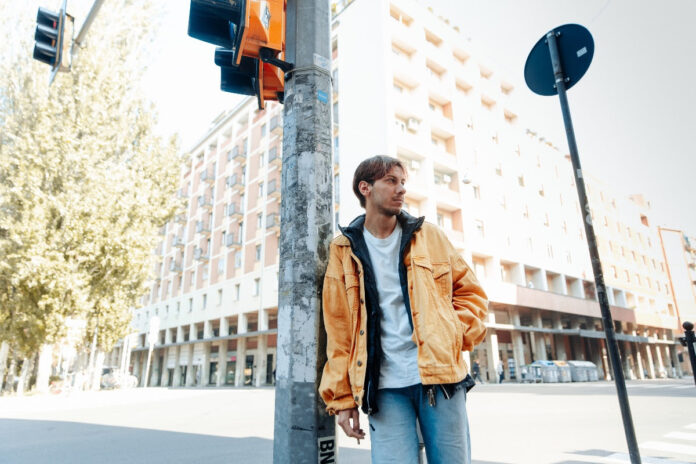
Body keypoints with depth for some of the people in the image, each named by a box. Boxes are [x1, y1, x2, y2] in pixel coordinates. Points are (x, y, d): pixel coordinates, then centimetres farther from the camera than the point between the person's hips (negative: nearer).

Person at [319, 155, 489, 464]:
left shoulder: (429, 236, 9)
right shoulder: (345, 251, 5)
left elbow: (470, 291, 15)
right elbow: (338, 329, 5)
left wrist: (457, 335, -3)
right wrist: (342, 397, 3)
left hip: (440, 375, 1)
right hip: (384, 387, -1)